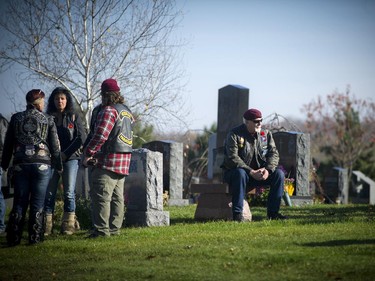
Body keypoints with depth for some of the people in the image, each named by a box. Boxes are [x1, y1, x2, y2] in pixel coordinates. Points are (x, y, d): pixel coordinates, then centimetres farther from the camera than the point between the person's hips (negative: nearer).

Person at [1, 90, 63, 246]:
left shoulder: (16, 118, 6)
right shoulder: (48, 120, 1)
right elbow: (55, 145, 3)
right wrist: (58, 165, 11)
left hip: (20, 165, 2)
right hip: (42, 164, -2)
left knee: (19, 203, 6)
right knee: (37, 203, 2)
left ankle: (13, 238, 3)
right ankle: (35, 237, 1)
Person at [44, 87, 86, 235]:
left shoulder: (74, 117, 7)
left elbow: (81, 138, 0)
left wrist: (65, 154, -7)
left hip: (70, 158, -1)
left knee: (69, 193, -4)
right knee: (49, 193, -4)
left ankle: (69, 225, -1)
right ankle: (46, 226, -3)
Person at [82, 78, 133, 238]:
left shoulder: (109, 111, -12)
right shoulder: (127, 112, 17)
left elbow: (100, 136, -19)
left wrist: (87, 154, -10)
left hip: (108, 162, -9)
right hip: (124, 163, 9)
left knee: (101, 196, -8)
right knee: (117, 197, 11)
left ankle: (101, 229, -12)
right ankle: (114, 228, 13)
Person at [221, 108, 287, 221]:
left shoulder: (266, 134, 5)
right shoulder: (234, 135, -12)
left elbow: (273, 153, -1)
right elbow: (233, 158, -22)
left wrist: (268, 170, -22)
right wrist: (251, 172, -30)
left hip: (259, 173, 5)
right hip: (233, 173, -5)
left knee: (279, 174, -16)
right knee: (240, 173, -39)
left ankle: (273, 212, -9)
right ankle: (237, 214, -35)